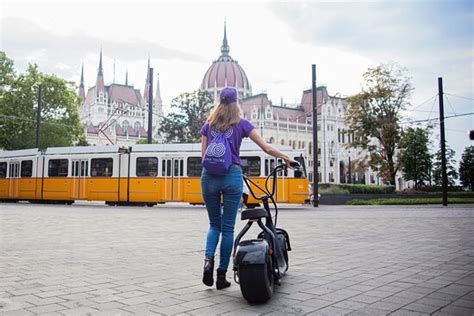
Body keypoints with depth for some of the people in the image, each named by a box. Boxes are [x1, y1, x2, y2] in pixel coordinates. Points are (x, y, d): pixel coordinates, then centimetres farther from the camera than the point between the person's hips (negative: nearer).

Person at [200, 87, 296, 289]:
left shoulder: (208, 125, 14)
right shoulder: (241, 124, 6)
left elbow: (203, 153, 10)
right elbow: (266, 148, 5)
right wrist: (286, 158, 18)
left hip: (209, 176, 3)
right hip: (231, 176, -2)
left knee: (214, 223, 17)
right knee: (228, 227, 6)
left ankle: (208, 259, -7)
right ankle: (221, 275, 10)